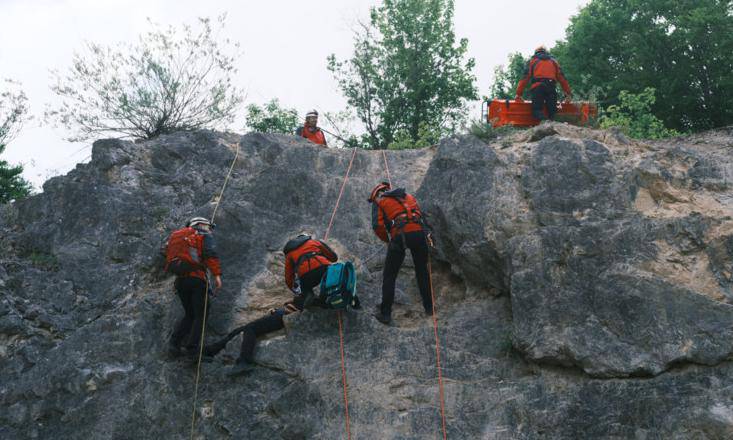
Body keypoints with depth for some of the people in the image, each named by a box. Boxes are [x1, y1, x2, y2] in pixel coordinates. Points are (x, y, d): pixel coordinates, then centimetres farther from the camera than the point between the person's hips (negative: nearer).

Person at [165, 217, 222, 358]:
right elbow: (211, 254, -12)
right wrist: (217, 275, -19)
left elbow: (169, 256, 20)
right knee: (200, 315, 3)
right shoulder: (204, 235, 5)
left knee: (189, 315, 17)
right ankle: (192, 346, -9)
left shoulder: (176, 236, 25)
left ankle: (174, 342, 1)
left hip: (180, 280, 6)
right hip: (196, 278, -6)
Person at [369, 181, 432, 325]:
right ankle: (429, 307, 29)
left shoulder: (379, 201, 17)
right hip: (420, 232, 4)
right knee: (422, 271, 22)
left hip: (400, 236, -4)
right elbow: (420, 217, 21)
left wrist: (387, 240, 18)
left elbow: (378, 226, 3)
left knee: (389, 276, 9)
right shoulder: (409, 196, 31)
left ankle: (385, 313, 10)